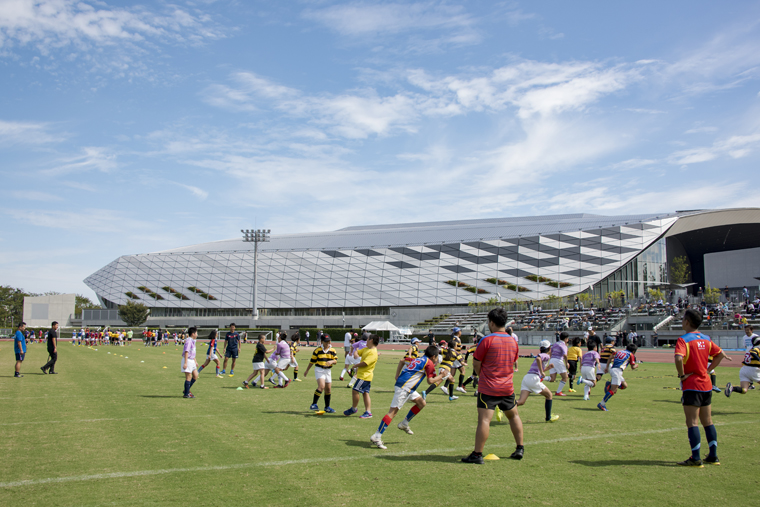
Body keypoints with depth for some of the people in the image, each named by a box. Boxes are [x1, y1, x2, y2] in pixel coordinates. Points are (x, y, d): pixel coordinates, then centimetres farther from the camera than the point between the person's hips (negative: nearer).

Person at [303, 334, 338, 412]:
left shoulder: (333, 351, 4)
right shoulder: (317, 350, -4)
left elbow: (335, 361, -2)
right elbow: (312, 361, 4)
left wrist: (331, 361, -25)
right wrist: (307, 370, 9)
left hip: (328, 371, 4)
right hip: (319, 370, -4)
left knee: (328, 389, 9)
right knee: (321, 386, -23)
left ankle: (327, 407, 22)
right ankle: (314, 404, -17)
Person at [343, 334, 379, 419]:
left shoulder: (373, 353, -18)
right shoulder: (366, 349, 13)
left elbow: (365, 363, -26)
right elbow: (357, 352, 21)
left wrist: (355, 366, -11)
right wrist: (356, 355, -3)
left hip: (364, 376, -10)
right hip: (365, 376, 10)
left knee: (355, 390, -6)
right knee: (365, 393, 8)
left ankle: (353, 409, 10)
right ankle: (368, 412, 8)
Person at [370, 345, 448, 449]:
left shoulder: (417, 359, 22)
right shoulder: (429, 363, -1)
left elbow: (402, 362, 31)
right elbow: (430, 381, -4)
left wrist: (397, 376, 26)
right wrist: (441, 376, 11)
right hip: (404, 388, -9)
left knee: (421, 403, 14)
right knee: (393, 411, -12)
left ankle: (404, 424, 20)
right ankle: (376, 437, -14)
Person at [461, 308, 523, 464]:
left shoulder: (487, 340, -12)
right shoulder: (513, 341, 7)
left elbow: (476, 363, -7)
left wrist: (481, 375, 15)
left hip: (488, 388, -6)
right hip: (507, 388, 6)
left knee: (484, 420, -9)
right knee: (514, 416, 22)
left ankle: (477, 454, -10)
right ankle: (520, 449, 29)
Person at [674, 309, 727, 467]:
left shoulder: (683, 340, -15)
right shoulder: (706, 339, 8)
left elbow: (678, 358, -31)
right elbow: (721, 354, 16)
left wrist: (681, 375, -16)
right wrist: (708, 369, 13)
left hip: (691, 386, -7)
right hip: (706, 385, 7)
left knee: (692, 422, -4)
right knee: (707, 421, 15)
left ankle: (695, 459, -4)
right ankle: (713, 456, 20)